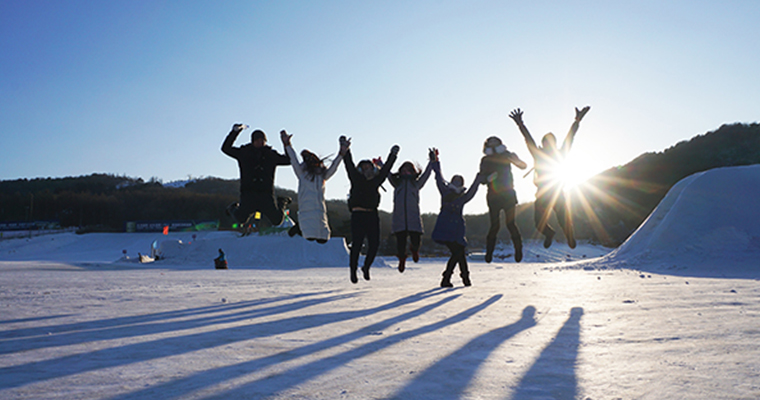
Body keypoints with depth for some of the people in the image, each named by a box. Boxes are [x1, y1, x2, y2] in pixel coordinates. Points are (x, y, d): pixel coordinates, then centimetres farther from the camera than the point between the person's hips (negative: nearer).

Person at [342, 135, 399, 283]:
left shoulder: (376, 181, 15)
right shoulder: (356, 180, 5)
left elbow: (385, 170, 19)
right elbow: (349, 166, -4)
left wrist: (392, 155, 17)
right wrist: (345, 150, -15)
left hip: (372, 216, 4)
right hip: (358, 215, -4)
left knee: (374, 244, -1)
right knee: (357, 244, -7)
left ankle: (366, 267, 20)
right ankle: (353, 271, 5)